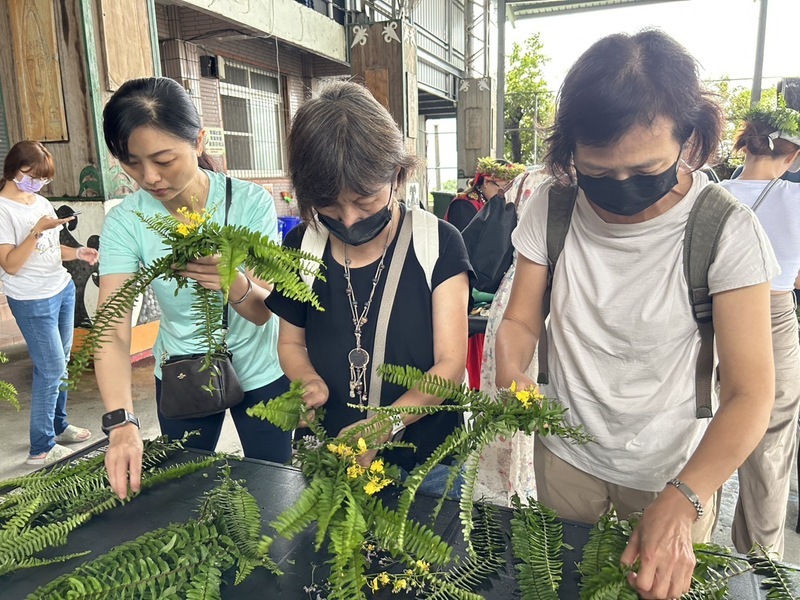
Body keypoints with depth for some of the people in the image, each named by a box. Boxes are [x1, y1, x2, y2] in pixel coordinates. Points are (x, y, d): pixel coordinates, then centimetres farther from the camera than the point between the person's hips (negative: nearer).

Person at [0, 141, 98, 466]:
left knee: (60, 364, 15)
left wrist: (78, 253, -2)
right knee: (51, 369, -3)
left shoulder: (41, 202, 9)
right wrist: (38, 230, -26)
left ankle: (59, 425, 31)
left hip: (63, 290, 7)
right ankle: (41, 448, 9)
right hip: (33, 301, -7)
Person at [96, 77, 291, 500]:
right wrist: (122, 423, -36)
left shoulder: (250, 202, -21)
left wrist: (236, 285, -44)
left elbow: (265, 310, -21)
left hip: (259, 373, -1)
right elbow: (113, 333, -22)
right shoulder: (124, 222, -17)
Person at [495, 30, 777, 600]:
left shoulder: (728, 231, -20)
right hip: (564, 453, 2)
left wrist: (682, 502, -36)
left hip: (676, 469, -1)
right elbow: (521, 320, -5)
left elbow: (749, 393, -22)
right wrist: (511, 374, -27)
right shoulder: (551, 207, -13)